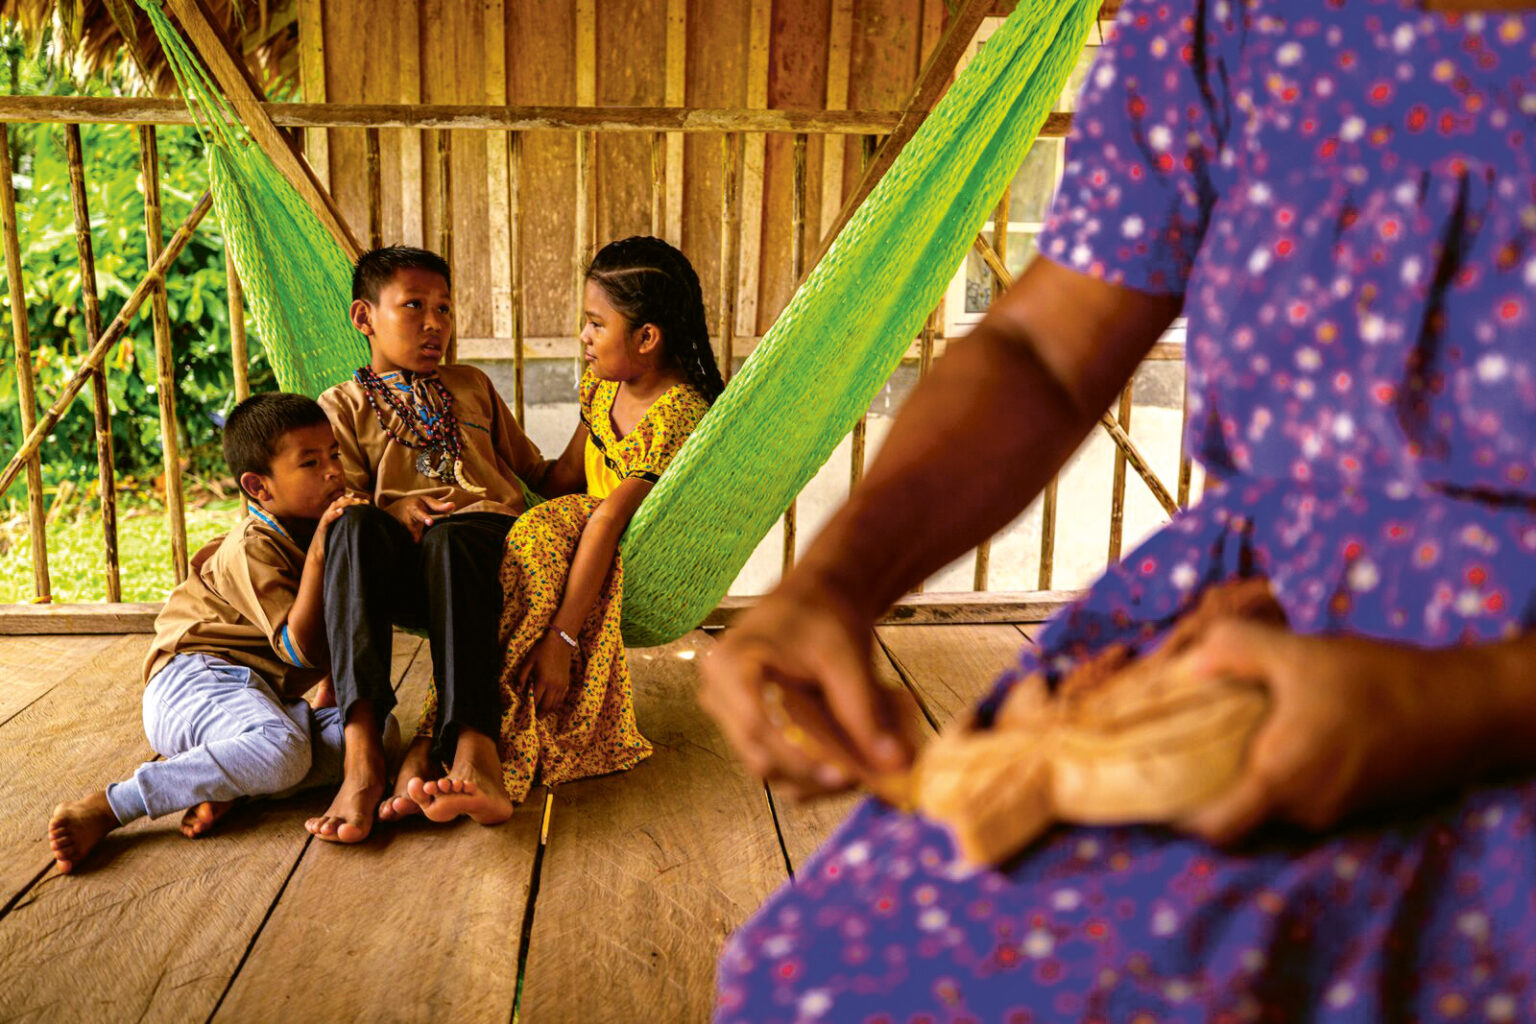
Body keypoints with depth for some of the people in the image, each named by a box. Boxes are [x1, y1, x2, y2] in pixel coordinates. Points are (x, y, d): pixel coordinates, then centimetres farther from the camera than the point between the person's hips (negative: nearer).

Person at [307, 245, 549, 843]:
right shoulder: (343, 404, 19)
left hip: (484, 535, 1)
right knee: (354, 527, -37)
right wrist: (393, 509, -11)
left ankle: (472, 744, -55)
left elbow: (532, 467, 34)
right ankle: (361, 753, -48)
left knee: (450, 538, -37)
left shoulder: (473, 387, 30)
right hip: (401, 562, 0)